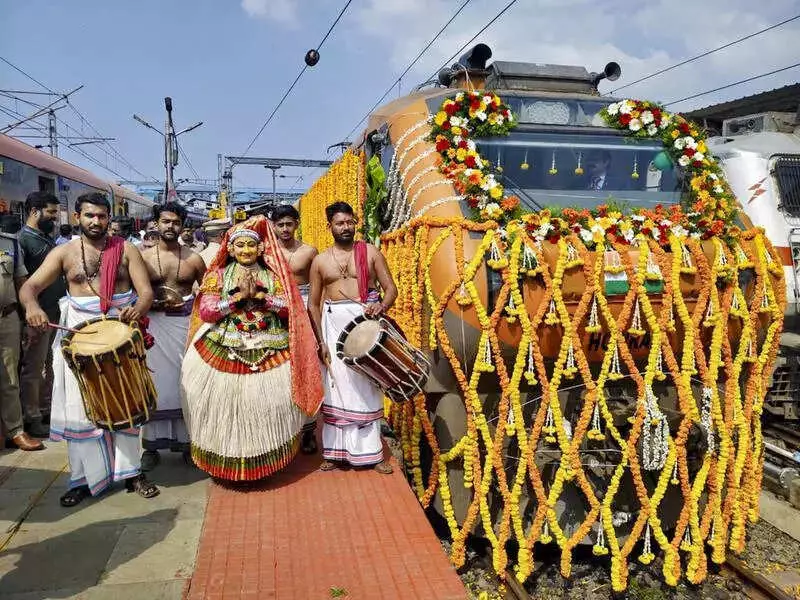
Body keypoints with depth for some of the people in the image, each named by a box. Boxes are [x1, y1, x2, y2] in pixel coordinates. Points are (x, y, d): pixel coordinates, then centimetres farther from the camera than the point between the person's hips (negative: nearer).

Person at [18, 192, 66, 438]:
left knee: (50, 365, 16)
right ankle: (32, 419, 11)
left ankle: (46, 408, 28)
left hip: (57, 314, 8)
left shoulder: (48, 238, 14)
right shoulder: (22, 240, -12)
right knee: (33, 369, 2)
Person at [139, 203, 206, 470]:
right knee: (155, 383, 0)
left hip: (185, 324, 1)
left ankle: (186, 440, 15)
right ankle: (152, 445, 10)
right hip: (154, 324, 0)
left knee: (184, 380, 5)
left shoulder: (193, 258, 4)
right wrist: (154, 304, -13)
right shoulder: (143, 257, 2)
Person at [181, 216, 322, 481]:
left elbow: (290, 307, -1)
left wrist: (259, 294, -12)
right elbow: (206, 311, -3)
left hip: (269, 353, 0)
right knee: (226, 405, -2)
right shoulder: (218, 274, 7)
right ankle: (227, 462, 17)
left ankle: (266, 460, 17)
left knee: (267, 405, -2)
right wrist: (239, 295, -11)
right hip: (224, 352, 0)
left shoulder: (272, 275, 9)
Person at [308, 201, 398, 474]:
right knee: (336, 386, 4)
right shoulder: (320, 261, 6)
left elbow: (391, 288, 2)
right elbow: (313, 304, 8)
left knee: (367, 386, 4)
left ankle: (371, 452, 14)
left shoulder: (370, 252, 3)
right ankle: (335, 451, 14)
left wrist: (381, 305, -20)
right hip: (335, 324, 1)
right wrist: (320, 340, 0)